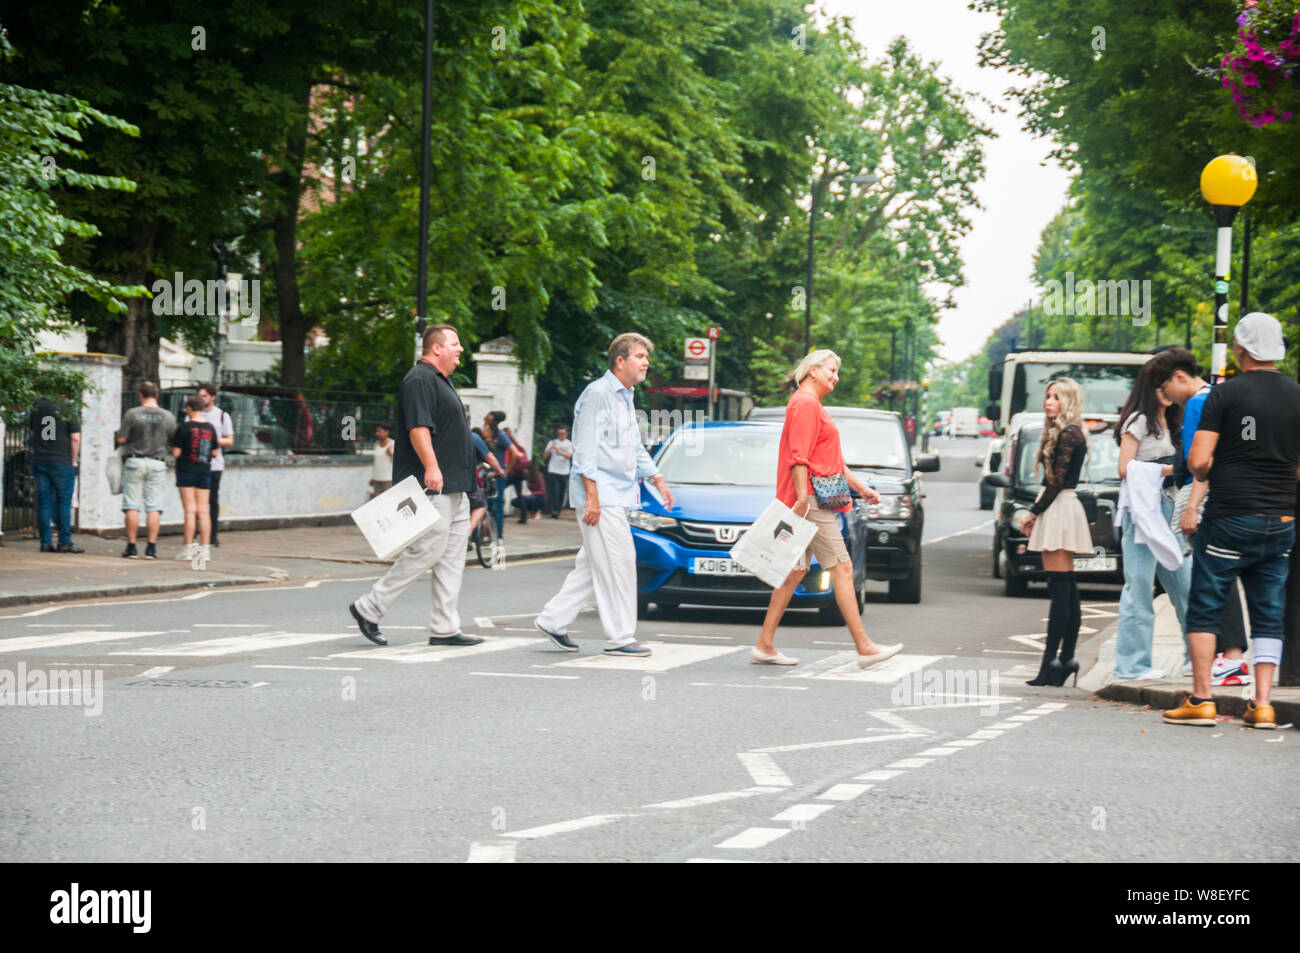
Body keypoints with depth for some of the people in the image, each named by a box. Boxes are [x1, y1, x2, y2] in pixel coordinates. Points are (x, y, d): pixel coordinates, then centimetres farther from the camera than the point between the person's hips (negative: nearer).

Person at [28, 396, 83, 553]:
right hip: (62, 462, -3)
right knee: (64, 502, 0)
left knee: (43, 503, 5)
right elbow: (75, 438, -7)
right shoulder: (67, 414, -2)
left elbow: (31, 435, 17)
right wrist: (74, 460, 0)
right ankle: (64, 542, -2)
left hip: (39, 461, 3)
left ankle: (45, 542, 3)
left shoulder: (35, 412, 8)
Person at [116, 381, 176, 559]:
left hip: (135, 462, -2)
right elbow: (173, 442, 5)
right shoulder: (168, 416, 0)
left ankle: (131, 547, 1)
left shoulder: (132, 414, -8)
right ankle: (151, 548, 1)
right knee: (154, 508, 3)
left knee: (132, 506, 2)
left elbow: (121, 439, -7)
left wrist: (120, 433, 15)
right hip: (157, 464, 2)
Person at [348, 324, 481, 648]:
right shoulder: (419, 380, -11)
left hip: (454, 488, 11)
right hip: (433, 487, -11)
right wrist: (431, 467, -30)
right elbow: (418, 427, -22)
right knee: (427, 550, -10)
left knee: (453, 555, 7)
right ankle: (369, 609, 0)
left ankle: (445, 629, 8)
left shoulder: (440, 381, 22)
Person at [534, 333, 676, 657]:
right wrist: (592, 496, -21)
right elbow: (585, 449, -15)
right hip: (601, 495, -10)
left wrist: (658, 480, 25)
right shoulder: (597, 394, -11)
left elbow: (635, 448, 30)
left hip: (619, 495, 10)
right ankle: (620, 637, -3)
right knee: (618, 562, -8)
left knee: (594, 565, 10)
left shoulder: (625, 398, 19)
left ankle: (553, 620, 17)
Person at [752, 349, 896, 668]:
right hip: (811, 499, -11)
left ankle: (765, 646, 10)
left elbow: (832, 460, 29)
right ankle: (865, 648, -8)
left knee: (795, 572, 10)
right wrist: (802, 498, -24)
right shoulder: (805, 403, -10)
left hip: (810, 501, 11)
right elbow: (798, 456, -19)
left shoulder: (813, 405, 24)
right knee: (842, 568, -9)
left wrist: (860, 487, 27)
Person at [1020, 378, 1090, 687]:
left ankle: (1052, 660, -13)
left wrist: (1034, 513, -9)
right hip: (1062, 509, 11)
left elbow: (1057, 482, -16)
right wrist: (1036, 514, 14)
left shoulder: (1068, 435, -12)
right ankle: (1067, 658, 10)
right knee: (1067, 587, 9)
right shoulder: (1065, 433, 18)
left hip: (1058, 509, -11)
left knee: (1060, 586, -11)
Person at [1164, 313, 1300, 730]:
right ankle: (1262, 704, 4)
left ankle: (1201, 700, 3)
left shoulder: (1226, 394, -9)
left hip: (1230, 519, -4)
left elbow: (1198, 461, -13)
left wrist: (1206, 472, 9)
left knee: (1204, 609, 5)